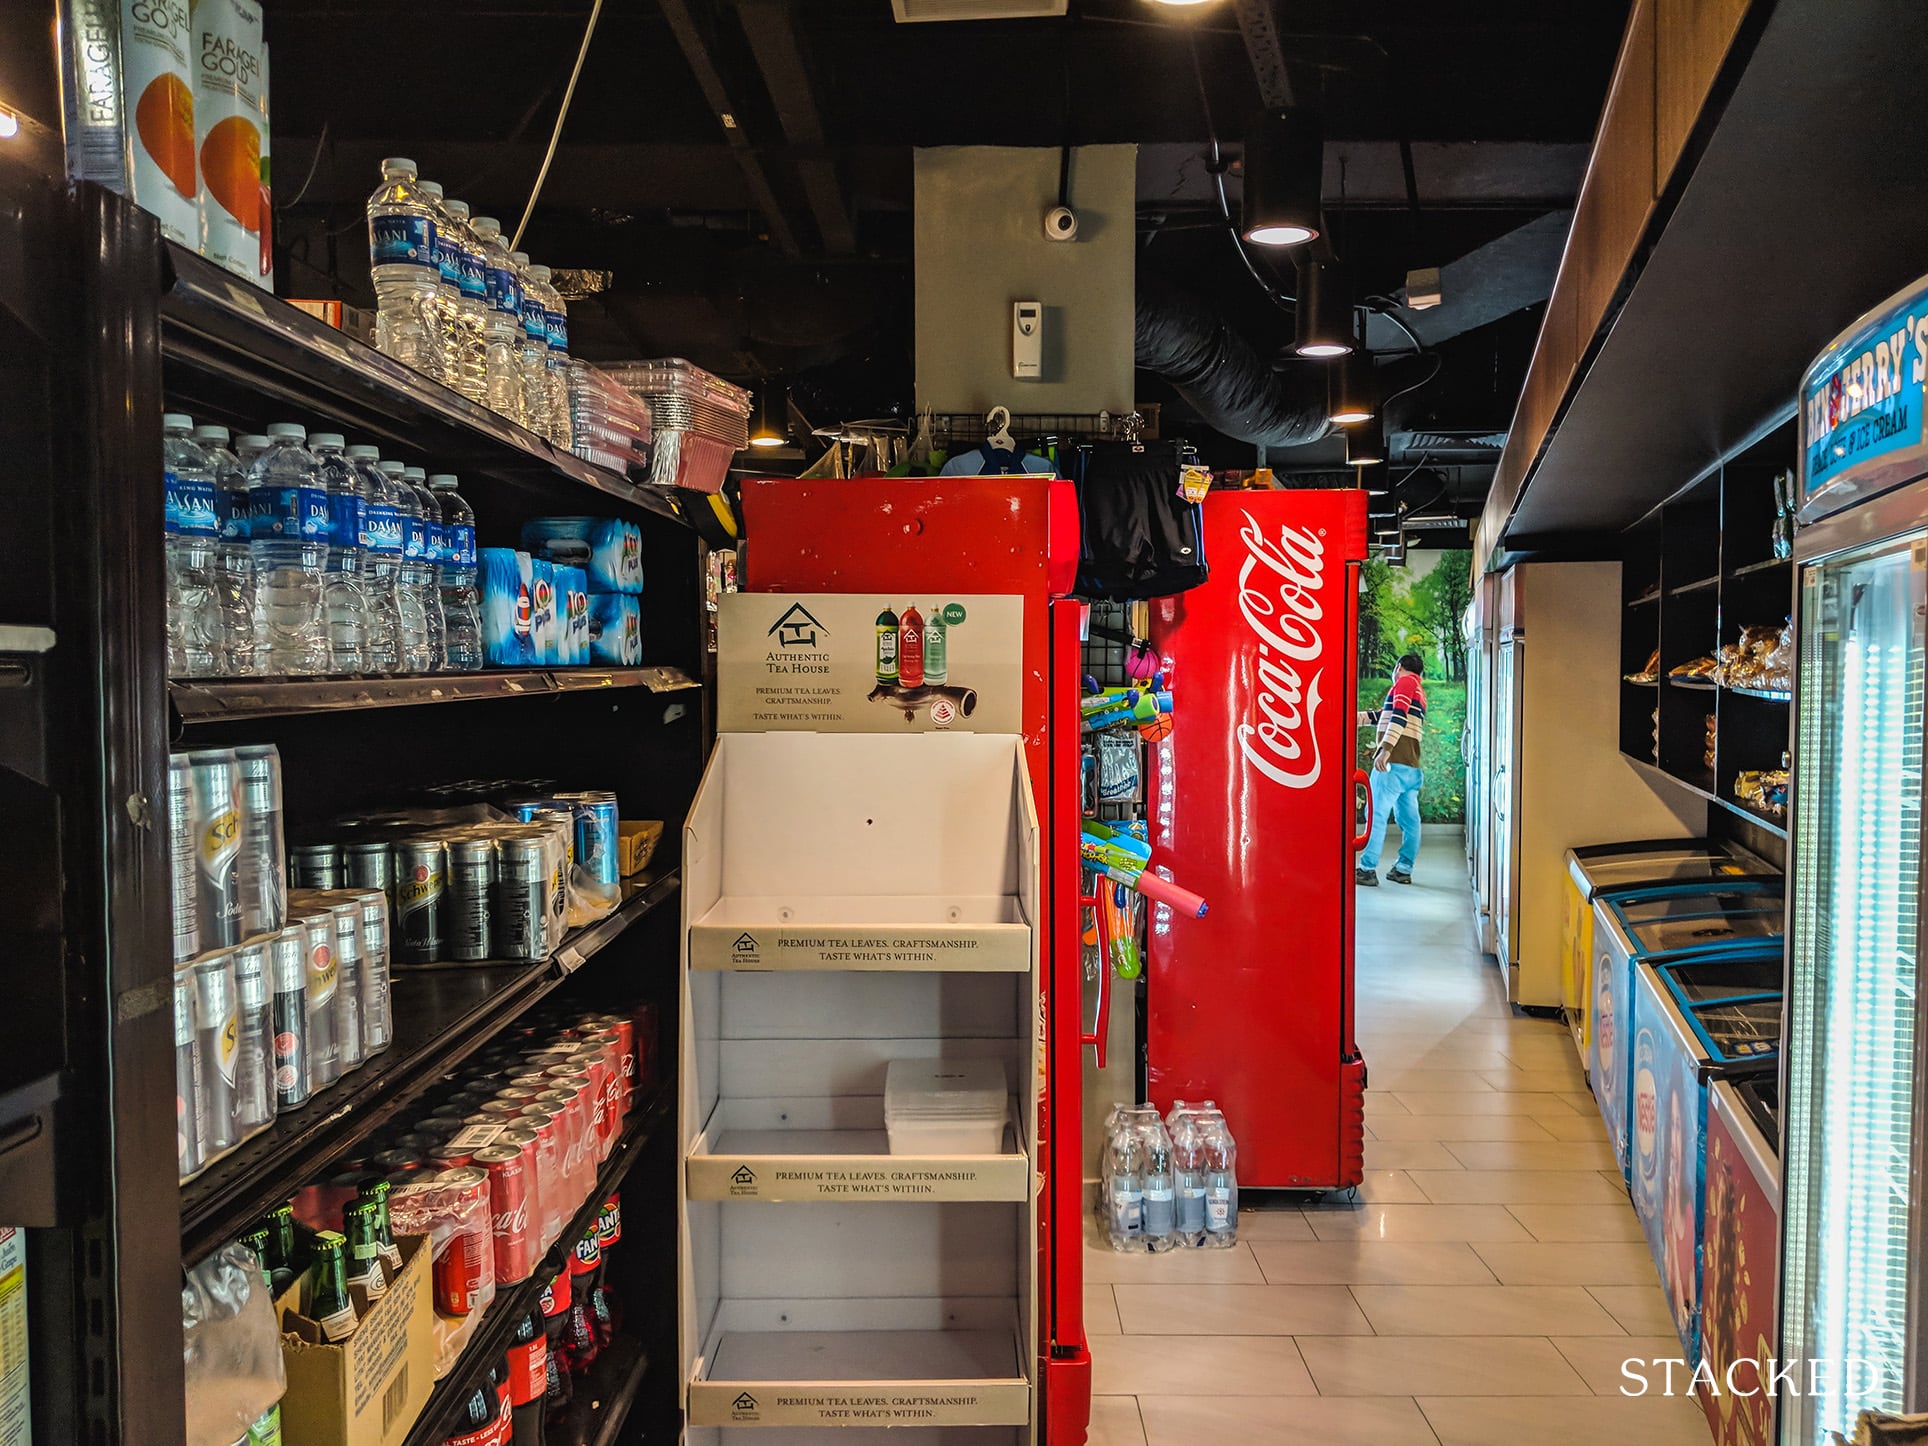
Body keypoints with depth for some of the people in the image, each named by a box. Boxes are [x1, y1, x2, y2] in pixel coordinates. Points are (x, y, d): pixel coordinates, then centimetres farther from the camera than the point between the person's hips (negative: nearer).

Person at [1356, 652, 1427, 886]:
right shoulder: (1420, 692, 26)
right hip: (1412, 765, 9)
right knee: (1408, 818, 8)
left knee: (1377, 814, -10)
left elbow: (1398, 716, -17)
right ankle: (1404, 869, 11)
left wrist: (1386, 749, -25)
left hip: (1393, 762, -9)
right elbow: (1382, 716, 31)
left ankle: (1367, 869, -14)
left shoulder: (1405, 682, -1)